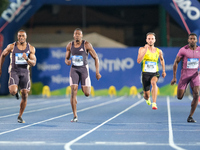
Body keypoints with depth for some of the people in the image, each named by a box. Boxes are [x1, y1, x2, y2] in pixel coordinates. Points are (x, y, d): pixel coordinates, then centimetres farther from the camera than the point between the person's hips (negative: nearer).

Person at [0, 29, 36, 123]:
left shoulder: (31, 48, 1)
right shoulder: (11, 46, -2)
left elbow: (33, 63, -3)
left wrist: (27, 59, -24)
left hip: (25, 72, 2)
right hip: (14, 71, -2)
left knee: (25, 96, -1)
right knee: (13, 92, -24)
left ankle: (20, 116, 16)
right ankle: (14, 89, 17)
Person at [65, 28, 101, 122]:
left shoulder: (86, 45, -7)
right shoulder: (70, 46, 3)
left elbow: (96, 57, -3)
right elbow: (66, 59, 15)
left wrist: (97, 72, -8)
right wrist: (67, 61, -11)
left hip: (84, 69, -2)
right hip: (74, 69, 2)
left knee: (86, 93, -8)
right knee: (73, 91, -12)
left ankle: (87, 86, 34)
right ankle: (75, 116, -8)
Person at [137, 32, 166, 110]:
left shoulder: (158, 51, 4)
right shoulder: (142, 49, -5)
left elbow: (162, 59, 26)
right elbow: (138, 61, -21)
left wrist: (163, 71, 25)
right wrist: (145, 51, -28)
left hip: (155, 73, 1)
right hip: (145, 73, -1)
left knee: (154, 83, -35)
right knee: (146, 95, 4)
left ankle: (154, 103, -42)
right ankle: (147, 98, 45)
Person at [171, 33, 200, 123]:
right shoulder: (183, 50, -8)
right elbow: (176, 63, -2)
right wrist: (174, 77, -4)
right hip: (184, 74, -1)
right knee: (179, 97, -2)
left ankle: (190, 117, -8)